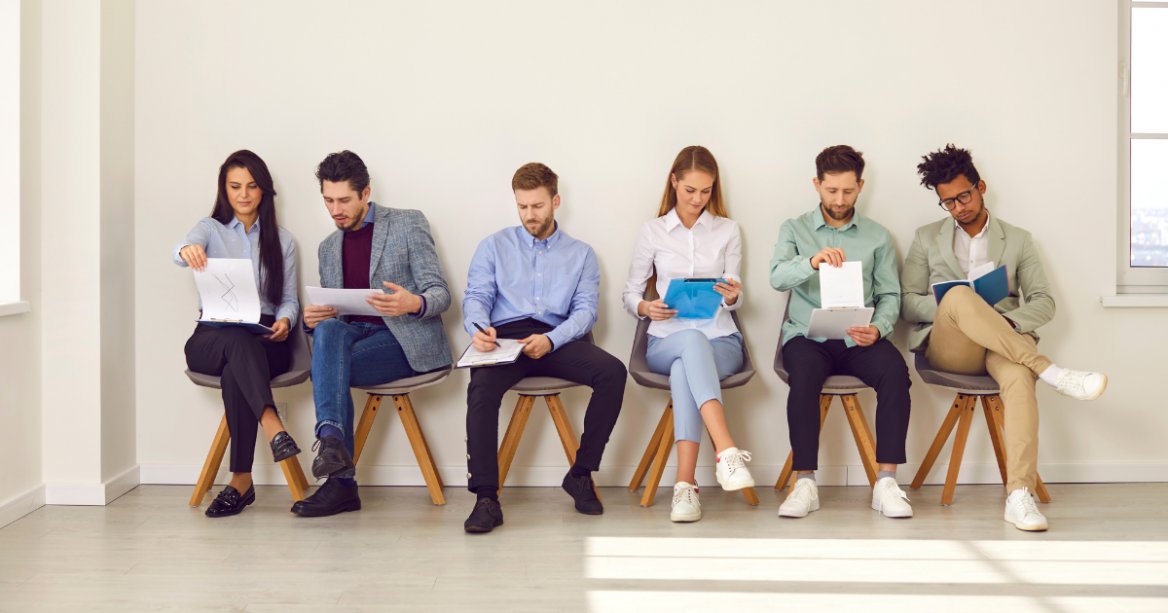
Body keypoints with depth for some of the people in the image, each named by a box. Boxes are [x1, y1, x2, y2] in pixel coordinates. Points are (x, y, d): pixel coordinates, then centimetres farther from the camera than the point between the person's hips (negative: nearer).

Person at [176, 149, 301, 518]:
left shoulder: (282, 240, 17)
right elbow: (180, 252, -12)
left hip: (265, 341, 0)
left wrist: (285, 321, -13)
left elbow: (289, 299, 13)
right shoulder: (210, 229, 13)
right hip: (212, 340, 0)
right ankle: (272, 425, -54)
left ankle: (241, 480, -36)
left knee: (235, 373, -35)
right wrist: (187, 251, -39)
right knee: (237, 338, -38)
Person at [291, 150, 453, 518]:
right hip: (353, 333, 4)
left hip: (406, 339, -4)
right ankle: (332, 440, -39)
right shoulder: (328, 247, 19)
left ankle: (341, 482, -27)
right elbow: (330, 314, 20)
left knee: (327, 366, -28)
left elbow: (440, 294, -4)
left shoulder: (408, 224, 3)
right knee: (328, 330, -31)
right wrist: (311, 319, -6)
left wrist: (413, 304, -28)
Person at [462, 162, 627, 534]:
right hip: (505, 336, -1)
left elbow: (586, 310, 5)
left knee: (613, 371, -27)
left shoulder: (580, 254, 18)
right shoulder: (494, 246, 20)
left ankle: (581, 473, -13)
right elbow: (476, 298, 9)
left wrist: (550, 340, -16)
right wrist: (478, 329, -17)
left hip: (557, 340, 1)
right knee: (481, 386, -34)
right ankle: (486, 497, -30)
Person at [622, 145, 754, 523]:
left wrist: (732, 296, -15)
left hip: (721, 340, 1)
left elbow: (733, 300, 10)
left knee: (684, 369, -37)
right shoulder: (652, 230, 11)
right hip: (666, 341, 0)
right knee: (692, 340, -40)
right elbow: (630, 293, 12)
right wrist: (646, 308, -12)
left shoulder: (728, 230, 13)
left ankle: (685, 484, -44)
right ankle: (727, 452, -51)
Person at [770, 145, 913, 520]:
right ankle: (805, 483, -29)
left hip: (858, 340, 2)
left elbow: (890, 296, 8)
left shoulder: (878, 237, 14)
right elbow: (777, 278, -9)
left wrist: (878, 328, -14)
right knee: (804, 373, -35)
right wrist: (811, 261, -30)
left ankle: (886, 481, -25)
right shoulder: (794, 229, 9)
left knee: (895, 370, -30)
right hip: (808, 335, -1)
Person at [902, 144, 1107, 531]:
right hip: (949, 348, 0)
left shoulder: (1018, 240, 17)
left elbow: (1044, 303, 9)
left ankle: (1020, 495, -45)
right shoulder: (927, 238, 16)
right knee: (959, 296, -36)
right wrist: (946, 305, -13)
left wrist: (1006, 320, -13)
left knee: (1019, 375, -38)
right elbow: (907, 304, 8)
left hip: (1005, 342, 1)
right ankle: (1051, 372, -37)